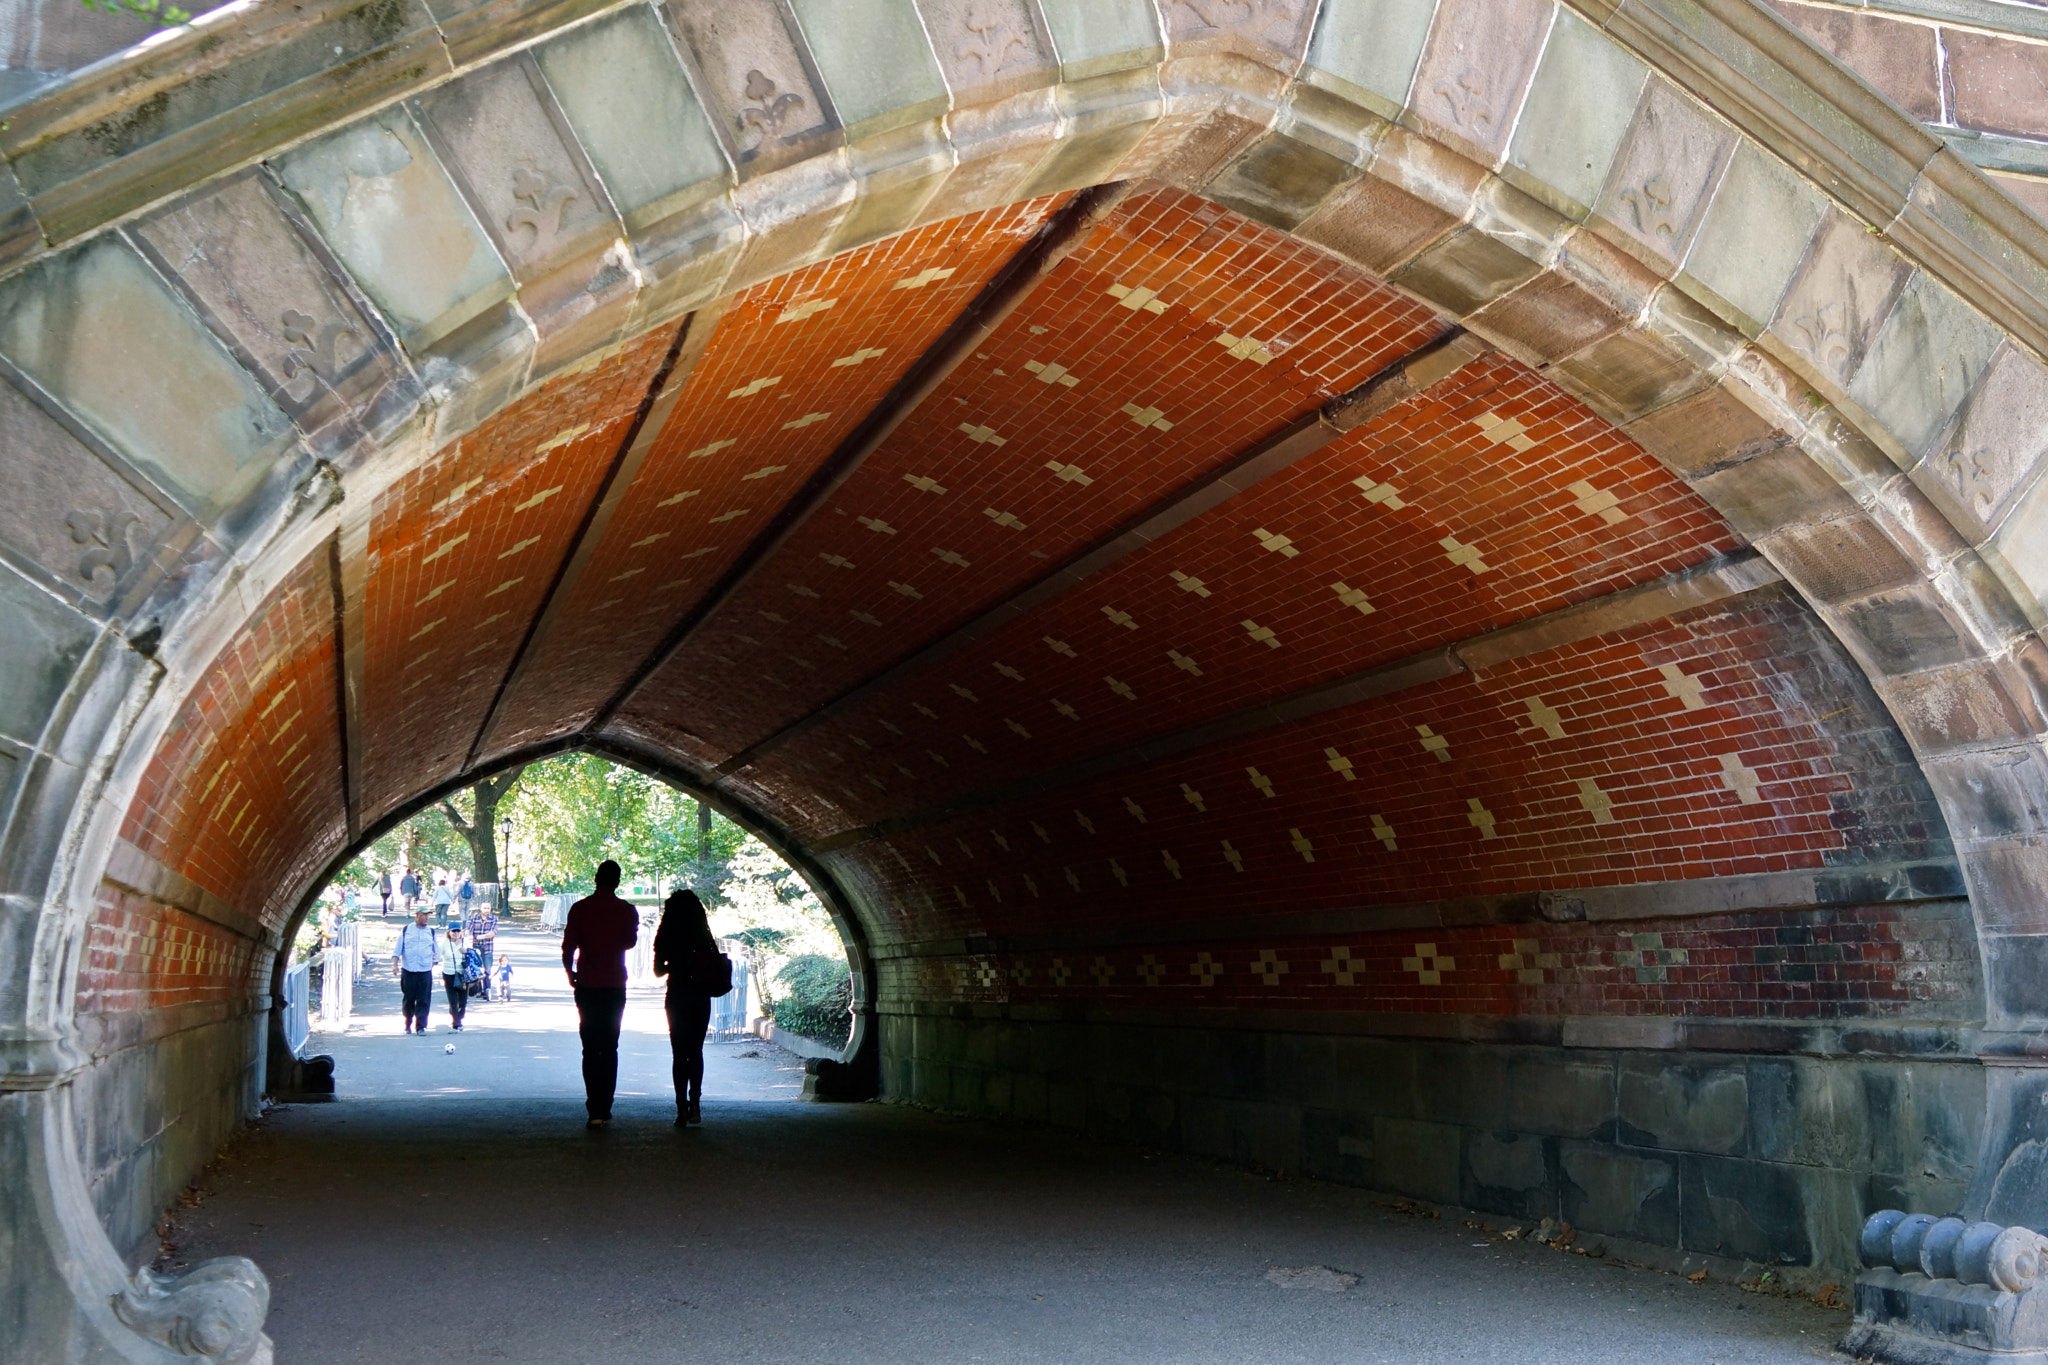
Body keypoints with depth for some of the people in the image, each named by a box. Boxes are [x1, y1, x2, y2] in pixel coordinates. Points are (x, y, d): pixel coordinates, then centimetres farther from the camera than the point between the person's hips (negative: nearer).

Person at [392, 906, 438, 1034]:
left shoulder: (431, 931, 9)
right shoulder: (406, 930, 5)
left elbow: (435, 952, 15)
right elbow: (397, 950, 4)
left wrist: (433, 965, 12)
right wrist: (395, 965, -7)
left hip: (425, 971, 1)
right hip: (408, 970, -1)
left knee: (424, 1000, -5)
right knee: (408, 999, 6)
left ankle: (420, 1026, -3)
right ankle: (408, 1024, 24)